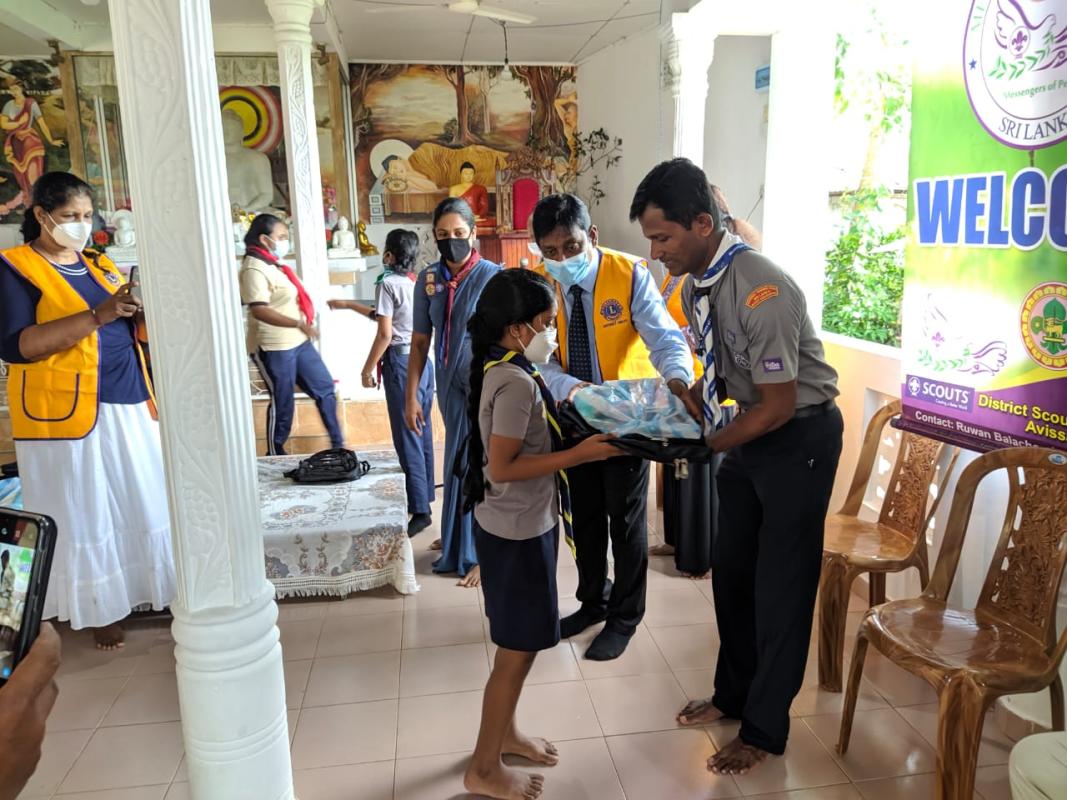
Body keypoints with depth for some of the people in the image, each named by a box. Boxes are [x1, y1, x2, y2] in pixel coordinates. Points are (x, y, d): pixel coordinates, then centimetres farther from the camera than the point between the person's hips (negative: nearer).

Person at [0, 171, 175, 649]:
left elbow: (130, 332, 15)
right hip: (66, 413, -6)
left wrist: (140, 312, -8)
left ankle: (153, 591, 25)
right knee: (85, 516, 4)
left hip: (128, 406, 6)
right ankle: (99, 608, 18)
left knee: (143, 504, 10)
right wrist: (97, 315, -27)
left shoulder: (99, 264, 14)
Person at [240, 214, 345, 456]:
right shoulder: (254, 269, -18)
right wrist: (299, 324, -37)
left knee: (325, 388, 11)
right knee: (282, 404, 2)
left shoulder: (273, 264, 12)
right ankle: (275, 456, 19)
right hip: (273, 348, -9)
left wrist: (303, 327, 28)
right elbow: (259, 311, -29)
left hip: (298, 342, 10)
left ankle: (338, 445, 22)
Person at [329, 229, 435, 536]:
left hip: (401, 363, -8)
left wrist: (368, 368, -7)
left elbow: (385, 334, -17)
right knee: (422, 431, 15)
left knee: (407, 438, -4)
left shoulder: (388, 283, -12)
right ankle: (425, 495, 26)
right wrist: (348, 305, 32)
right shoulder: (416, 282, 10)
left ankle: (420, 510, -2)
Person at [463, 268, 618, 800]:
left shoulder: (501, 370, 6)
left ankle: (504, 733, 40)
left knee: (518, 645, 22)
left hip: (515, 525, 10)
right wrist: (578, 454, -23)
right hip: (518, 532, -10)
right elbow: (503, 467, -26)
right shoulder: (517, 382, -24)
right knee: (517, 650, 5)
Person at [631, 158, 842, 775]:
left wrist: (702, 446, -21)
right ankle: (733, 695, 38)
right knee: (731, 570, 17)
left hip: (799, 436, -8)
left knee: (781, 584, 4)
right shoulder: (695, 284, -4)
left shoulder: (762, 291, -30)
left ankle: (765, 730, 24)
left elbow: (779, 406, -25)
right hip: (753, 430, 8)